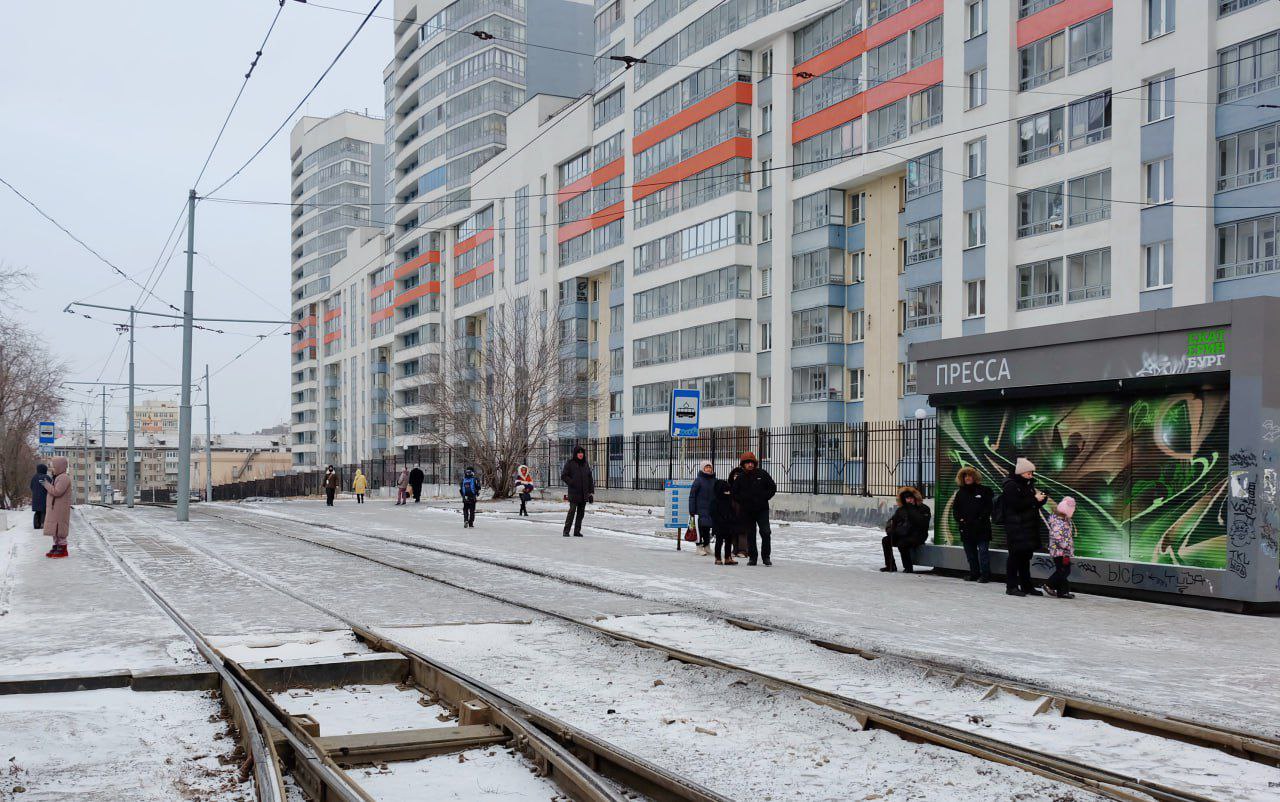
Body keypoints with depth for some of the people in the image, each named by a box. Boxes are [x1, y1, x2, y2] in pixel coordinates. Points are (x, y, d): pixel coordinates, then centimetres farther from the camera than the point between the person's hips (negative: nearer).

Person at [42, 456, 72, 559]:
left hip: (60, 508, -10)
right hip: (54, 508, 10)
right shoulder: (57, 477, 17)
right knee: (54, 528, 13)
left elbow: (57, 492, -24)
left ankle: (62, 549, -3)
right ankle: (56, 546, 20)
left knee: (59, 527, -7)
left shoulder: (64, 478, -16)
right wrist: (49, 483, 10)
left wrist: (47, 484, -14)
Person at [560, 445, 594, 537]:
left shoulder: (586, 464, 12)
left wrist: (591, 492, 9)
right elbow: (563, 476, -3)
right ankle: (566, 531, -6)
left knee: (581, 512, 5)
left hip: (584, 493, 5)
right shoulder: (570, 463, -2)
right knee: (572, 511, -11)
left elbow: (590, 478, 14)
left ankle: (577, 531, 12)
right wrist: (572, 483, -14)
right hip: (573, 492, -5)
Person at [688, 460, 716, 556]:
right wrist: (692, 509, -8)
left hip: (711, 509, 4)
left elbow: (717, 495, 16)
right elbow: (692, 495, -4)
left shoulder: (714, 481, 9)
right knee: (700, 527, -5)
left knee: (708, 527, 9)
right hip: (700, 509, -4)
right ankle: (699, 546, 3)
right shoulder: (698, 480, -5)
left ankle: (707, 546, 20)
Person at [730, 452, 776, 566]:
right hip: (747, 511, 1)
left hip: (762, 509, -1)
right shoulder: (740, 478, 3)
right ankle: (752, 557, 16)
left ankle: (766, 557, -1)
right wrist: (742, 501, 1)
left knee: (765, 532, -10)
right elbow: (734, 493, 12)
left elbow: (773, 487, 6)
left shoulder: (762, 474, 0)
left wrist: (764, 497, -2)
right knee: (750, 535, 7)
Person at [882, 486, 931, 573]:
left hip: (917, 536, -6)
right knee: (885, 540, -13)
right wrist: (889, 529, -6)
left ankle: (908, 567, -19)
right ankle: (890, 566, -6)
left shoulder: (923, 509, -2)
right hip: (902, 535, 6)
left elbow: (922, 523, -18)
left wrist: (912, 510, -18)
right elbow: (892, 521, 17)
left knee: (902, 543, -33)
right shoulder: (901, 509, 14)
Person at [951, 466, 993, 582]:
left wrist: (980, 519, -12)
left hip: (981, 528, -5)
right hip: (966, 528, 5)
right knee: (970, 553, 10)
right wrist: (960, 519, -1)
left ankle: (985, 575, -4)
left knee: (983, 551, -8)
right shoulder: (960, 493, 14)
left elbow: (989, 507, -5)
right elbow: (955, 508, 15)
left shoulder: (984, 490, 0)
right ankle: (974, 574, 19)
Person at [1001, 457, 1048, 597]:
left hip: (1028, 527, 8)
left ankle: (1026, 586, 15)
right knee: (1016, 556, -6)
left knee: (1025, 557, 11)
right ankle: (1011, 586, -1)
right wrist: (1034, 499, -17)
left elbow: (1034, 505, 21)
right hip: (1016, 528, -8)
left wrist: (1041, 498, 1)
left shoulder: (1028, 485, 17)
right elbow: (1017, 505, -21)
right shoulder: (1010, 486, -10)